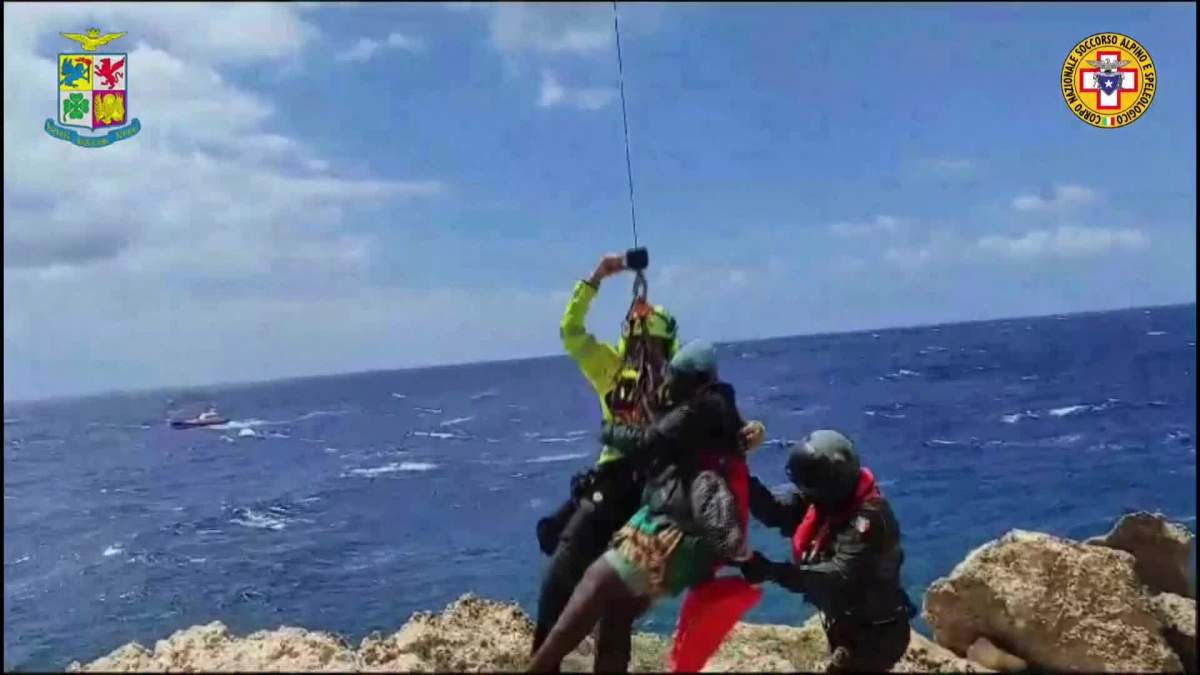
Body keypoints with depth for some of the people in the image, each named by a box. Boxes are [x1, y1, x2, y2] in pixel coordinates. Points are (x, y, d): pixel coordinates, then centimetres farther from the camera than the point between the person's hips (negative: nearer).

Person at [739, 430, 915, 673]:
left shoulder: (869, 518, -31)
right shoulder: (830, 498, -6)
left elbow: (839, 577, -40)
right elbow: (774, 511, -10)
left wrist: (773, 571, -47)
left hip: (875, 633, -9)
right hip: (846, 625, 9)